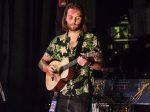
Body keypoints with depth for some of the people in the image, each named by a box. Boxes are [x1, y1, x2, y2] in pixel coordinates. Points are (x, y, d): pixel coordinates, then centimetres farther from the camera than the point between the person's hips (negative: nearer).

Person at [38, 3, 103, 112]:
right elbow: (42, 62, 16)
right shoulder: (57, 41, 9)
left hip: (81, 95, -3)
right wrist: (47, 68, -6)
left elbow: (100, 66, -5)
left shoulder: (91, 39, -1)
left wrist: (88, 63, -25)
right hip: (62, 95, 3)